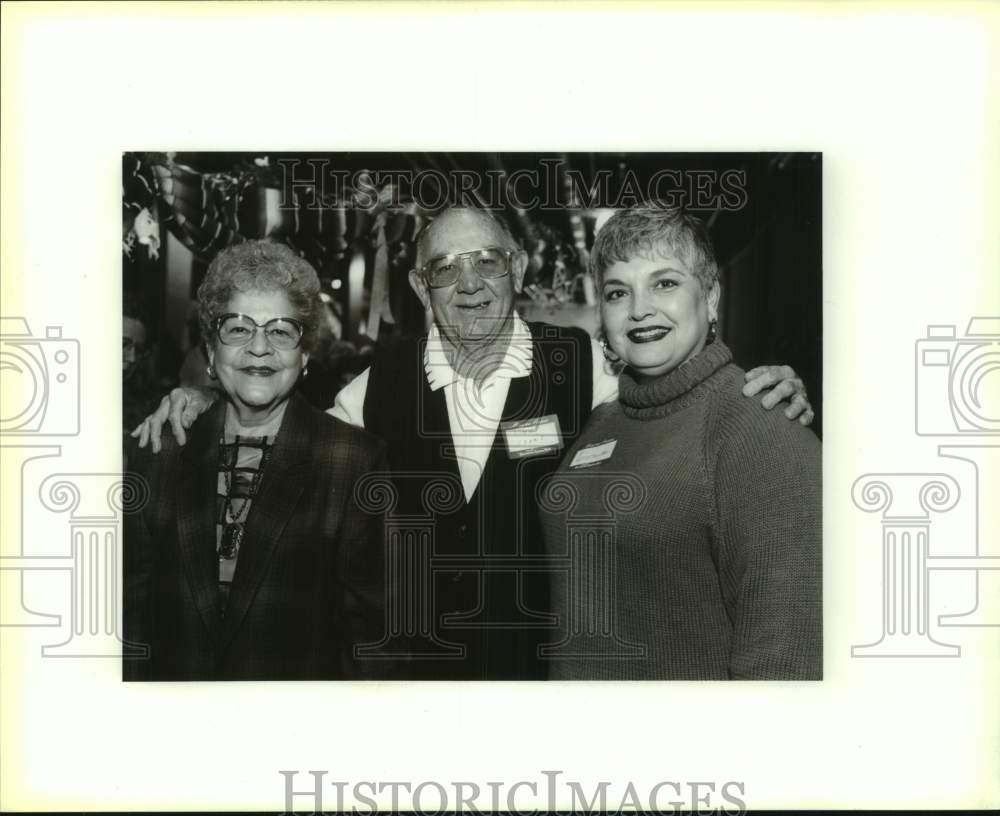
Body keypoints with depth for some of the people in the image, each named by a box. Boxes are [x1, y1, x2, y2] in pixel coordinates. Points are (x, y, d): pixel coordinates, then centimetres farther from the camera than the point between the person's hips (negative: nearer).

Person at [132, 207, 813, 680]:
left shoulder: (582, 365, -8)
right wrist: (208, 405, 2)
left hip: (554, 665, -1)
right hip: (418, 664, 2)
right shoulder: (385, 380, -1)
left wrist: (762, 400, -17)